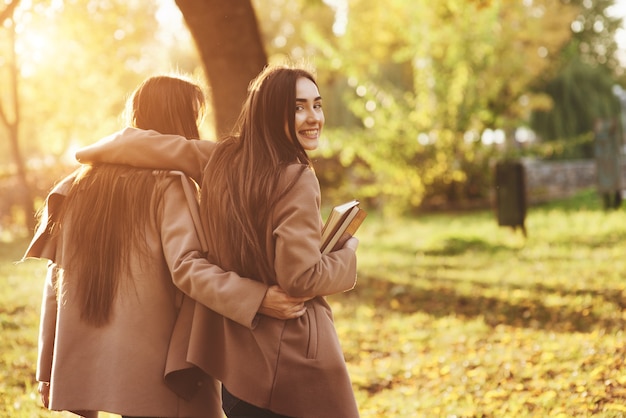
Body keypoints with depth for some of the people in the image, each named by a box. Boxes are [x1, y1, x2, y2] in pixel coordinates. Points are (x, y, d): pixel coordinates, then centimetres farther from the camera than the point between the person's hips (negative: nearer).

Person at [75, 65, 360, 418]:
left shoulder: (224, 159, 2)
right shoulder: (297, 179, -18)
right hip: (293, 360, -7)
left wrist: (97, 152, 31)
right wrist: (347, 254, -4)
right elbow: (302, 277, -23)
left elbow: (163, 147, 14)